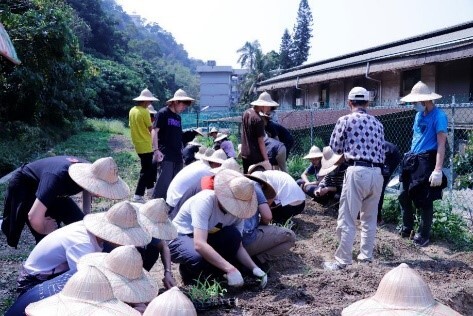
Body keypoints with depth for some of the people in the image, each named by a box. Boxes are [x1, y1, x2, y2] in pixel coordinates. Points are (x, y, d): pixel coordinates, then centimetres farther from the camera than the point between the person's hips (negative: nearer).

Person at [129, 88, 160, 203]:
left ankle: (150, 187, 33)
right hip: (145, 145, -8)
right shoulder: (144, 112, -17)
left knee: (149, 167, 21)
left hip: (137, 144, 8)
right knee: (146, 170, -3)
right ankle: (138, 196, -7)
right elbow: (150, 128, -12)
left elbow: (133, 126, 13)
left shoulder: (132, 111, 7)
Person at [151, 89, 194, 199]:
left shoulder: (178, 117, 17)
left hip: (177, 154, 8)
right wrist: (156, 150, -19)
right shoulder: (163, 113, -5)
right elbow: (154, 131, -11)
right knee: (164, 180, -11)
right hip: (166, 154, -8)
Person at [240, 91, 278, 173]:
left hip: (244, 154, 8)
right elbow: (261, 142, -19)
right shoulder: (258, 120, -19)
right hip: (256, 157, -8)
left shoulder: (246, 113, 5)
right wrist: (266, 160, -17)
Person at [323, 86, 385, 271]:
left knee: (347, 219, 0)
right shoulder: (377, 123, 13)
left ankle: (342, 261, 3)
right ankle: (366, 256, 24)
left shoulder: (345, 120, 0)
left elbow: (335, 148, 7)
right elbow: (382, 151, 12)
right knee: (369, 218, 17)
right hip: (376, 173, 5)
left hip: (357, 171, -5)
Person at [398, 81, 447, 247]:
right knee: (404, 196, 12)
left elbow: (441, 144, -19)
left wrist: (438, 170, -26)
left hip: (427, 163, -8)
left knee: (424, 201, 2)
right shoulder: (419, 115, 12)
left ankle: (423, 235, 16)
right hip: (412, 161, 8)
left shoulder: (439, 116, -13)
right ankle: (407, 227, 29)